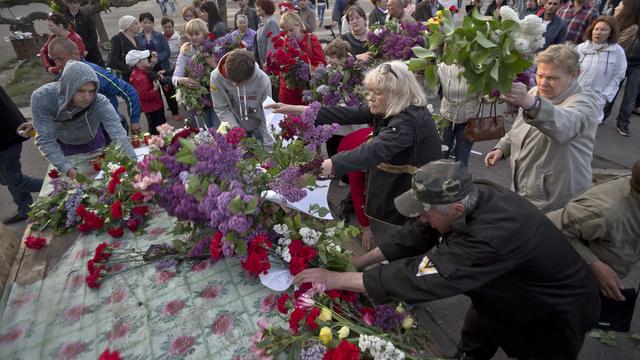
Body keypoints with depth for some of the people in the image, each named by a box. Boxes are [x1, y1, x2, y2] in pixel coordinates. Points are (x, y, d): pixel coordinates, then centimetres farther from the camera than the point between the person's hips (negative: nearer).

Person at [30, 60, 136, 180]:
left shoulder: (100, 103, -39)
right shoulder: (41, 98, -34)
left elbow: (119, 135, -49)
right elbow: (45, 139, -32)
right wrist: (67, 169, -46)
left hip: (92, 142, 0)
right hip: (63, 145, 1)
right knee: (70, 181, 18)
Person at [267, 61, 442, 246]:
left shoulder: (409, 120, -28)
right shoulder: (387, 109, -2)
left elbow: (373, 151, -42)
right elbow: (348, 114, -6)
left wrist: (323, 167, -52)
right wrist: (295, 110, -11)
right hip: (392, 185, 8)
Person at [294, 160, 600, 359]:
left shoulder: (493, 235, -44)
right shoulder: (471, 196, -19)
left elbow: (421, 276, -44)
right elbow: (415, 235, -10)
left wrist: (337, 279, -38)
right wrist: (359, 261, -14)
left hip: (552, 315, -6)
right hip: (505, 295, 6)